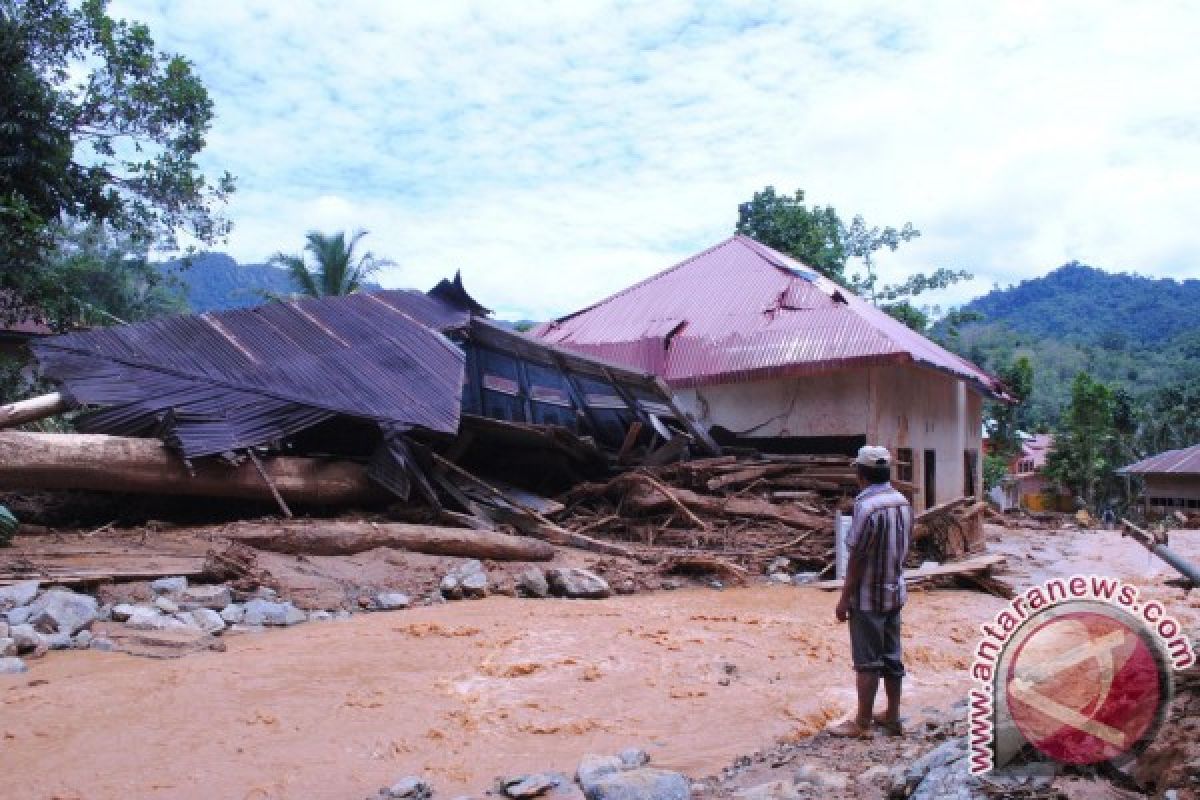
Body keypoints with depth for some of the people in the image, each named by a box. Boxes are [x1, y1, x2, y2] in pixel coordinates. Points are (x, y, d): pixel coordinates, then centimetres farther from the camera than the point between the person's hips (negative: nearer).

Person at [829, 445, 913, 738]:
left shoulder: (867, 507, -22)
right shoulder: (903, 502, 2)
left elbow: (857, 557, -19)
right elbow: (905, 547, 11)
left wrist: (845, 598, -12)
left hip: (868, 596, -8)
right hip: (895, 592, 8)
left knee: (867, 661, 1)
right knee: (892, 657, 15)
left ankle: (862, 723, 11)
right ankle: (892, 717, 26)